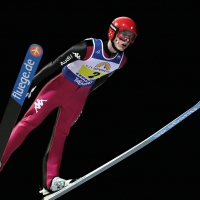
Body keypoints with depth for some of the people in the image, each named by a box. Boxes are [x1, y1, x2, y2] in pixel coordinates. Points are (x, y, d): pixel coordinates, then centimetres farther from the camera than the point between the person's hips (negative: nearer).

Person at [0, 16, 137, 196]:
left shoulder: (121, 60, -8)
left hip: (79, 96, 5)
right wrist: (31, 84, -19)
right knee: (30, 121, -8)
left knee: (60, 134, 9)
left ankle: (50, 181, 6)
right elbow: (55, 64, -22)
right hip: (61, 86, -5)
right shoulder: (89, 48, -27)